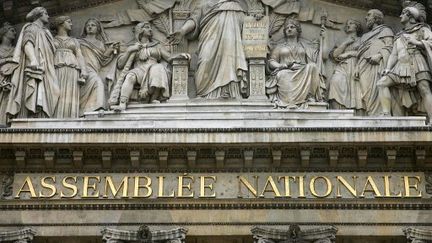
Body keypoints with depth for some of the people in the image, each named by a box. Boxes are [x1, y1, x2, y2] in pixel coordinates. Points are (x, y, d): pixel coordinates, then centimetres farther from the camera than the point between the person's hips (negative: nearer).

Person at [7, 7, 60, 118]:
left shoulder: (44, 32, 32)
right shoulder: (32, 28, 7)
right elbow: (27, 44, -12)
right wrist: (33, 60, -28)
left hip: (45, 71, 8)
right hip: (35, 69, -8)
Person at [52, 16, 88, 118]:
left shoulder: (74, 41, 25)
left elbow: (80, 56, 13)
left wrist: (83, 71, -4)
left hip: (71, 71, 2)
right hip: (56, 70, -1)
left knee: (69, 97, -13)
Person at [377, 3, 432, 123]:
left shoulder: (422, 29, 16)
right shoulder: (399, 37, 29)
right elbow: (394, 54, 19)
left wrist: (417, 42, -11)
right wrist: (388, 69, 4)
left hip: (417, 62, -5)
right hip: (401, 65, 5)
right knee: (382, 83, -14)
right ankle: (387, 115, -22)